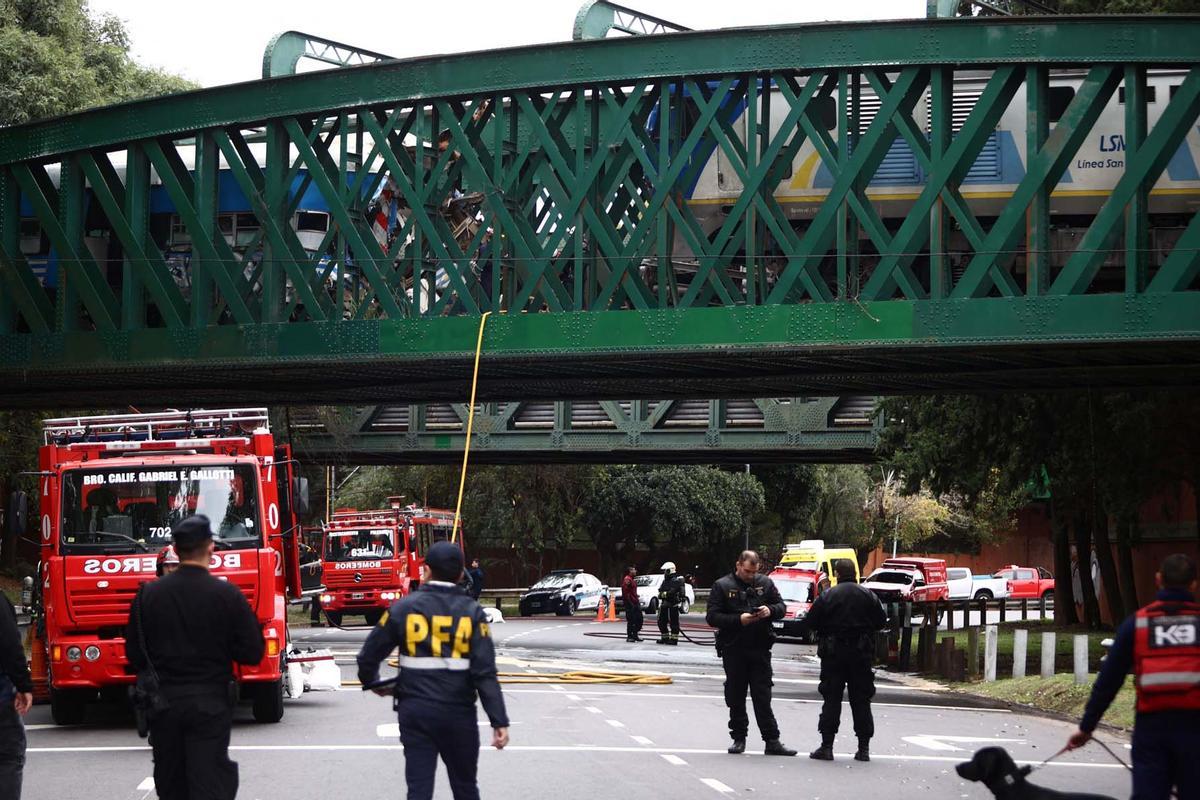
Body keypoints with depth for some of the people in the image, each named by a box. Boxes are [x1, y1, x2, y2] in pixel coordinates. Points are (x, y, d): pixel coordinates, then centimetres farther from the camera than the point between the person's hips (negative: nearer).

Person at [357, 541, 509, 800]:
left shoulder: (403, 608, -2)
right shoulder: (471, 612, -4)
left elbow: (369, 655, 4)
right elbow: (485, 673, -11)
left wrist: (372, 682, 26)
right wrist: (499, 722, -9)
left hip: (415, 712, 0)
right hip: (459, 714, 0)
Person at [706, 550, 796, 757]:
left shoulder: (765, 583, 8)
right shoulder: (722, 586, 0)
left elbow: (781, 607, 12)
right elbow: (712, 617, -6)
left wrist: (770, 610, -11)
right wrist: (738, 620, -18)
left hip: (760, 649, 1)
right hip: (733, 650, -1)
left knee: (763, 697, -1)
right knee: (735, 697, 6)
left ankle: (772, 741, -1)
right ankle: (738, 738, 17)